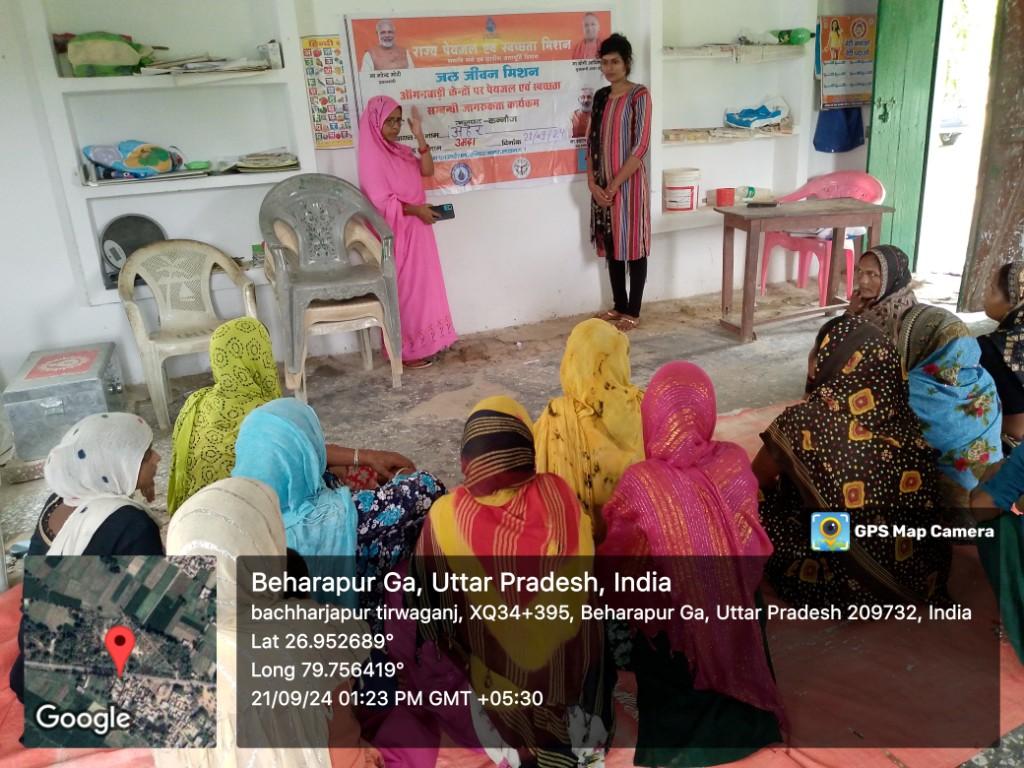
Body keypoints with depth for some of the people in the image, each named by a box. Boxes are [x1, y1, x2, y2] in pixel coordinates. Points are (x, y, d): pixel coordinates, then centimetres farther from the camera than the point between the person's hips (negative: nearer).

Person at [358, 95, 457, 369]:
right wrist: (416, 209, -19)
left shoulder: (399, 150, 12)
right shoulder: (372, 156, -15)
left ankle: (421, 343, 24)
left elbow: (427, 171, 3)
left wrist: (420, 137, -5)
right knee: (404, 289, -2)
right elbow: (381, 202, -20)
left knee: (421, 285, 13)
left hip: (415, 229, 9)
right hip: (396, 233, -9)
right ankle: (404, 351, 7)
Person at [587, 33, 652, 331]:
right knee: (612, 246, 12)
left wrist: (614, 185, -16)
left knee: (633, 247, 1)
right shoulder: (601, 96, 11)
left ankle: (633, 312, 10)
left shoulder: (639, 95, -9)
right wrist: (592, 182, -4)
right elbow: (592, 142, 10)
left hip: (628, 183, -6)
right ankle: (619, 306, 24)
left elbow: (640, 146, -15)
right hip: (602, 185, 7)